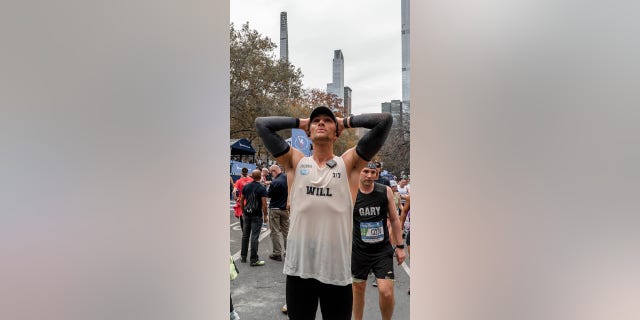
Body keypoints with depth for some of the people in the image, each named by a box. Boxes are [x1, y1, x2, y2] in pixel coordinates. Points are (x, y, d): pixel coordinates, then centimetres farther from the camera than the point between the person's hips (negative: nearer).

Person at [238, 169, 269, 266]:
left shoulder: (246, 186, 4)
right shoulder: (262, 188, -11)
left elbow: (241, 200, 10)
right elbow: (264, 203, -15)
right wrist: (265, 216, -6)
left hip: (247, 214, 5)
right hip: (256, 215, -5)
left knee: (245, 235, 16)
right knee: (254, 237, -3)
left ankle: (243, 256, 25)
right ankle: (254, 260, 2)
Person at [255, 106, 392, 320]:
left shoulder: (349, 163, 2)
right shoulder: (295, 161, 6)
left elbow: (385, 121, -3)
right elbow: (261, 123, 5)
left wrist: (346, 122, 7)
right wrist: (300, 122, 11)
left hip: (337, 269, -1)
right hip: (299, 267, 1)